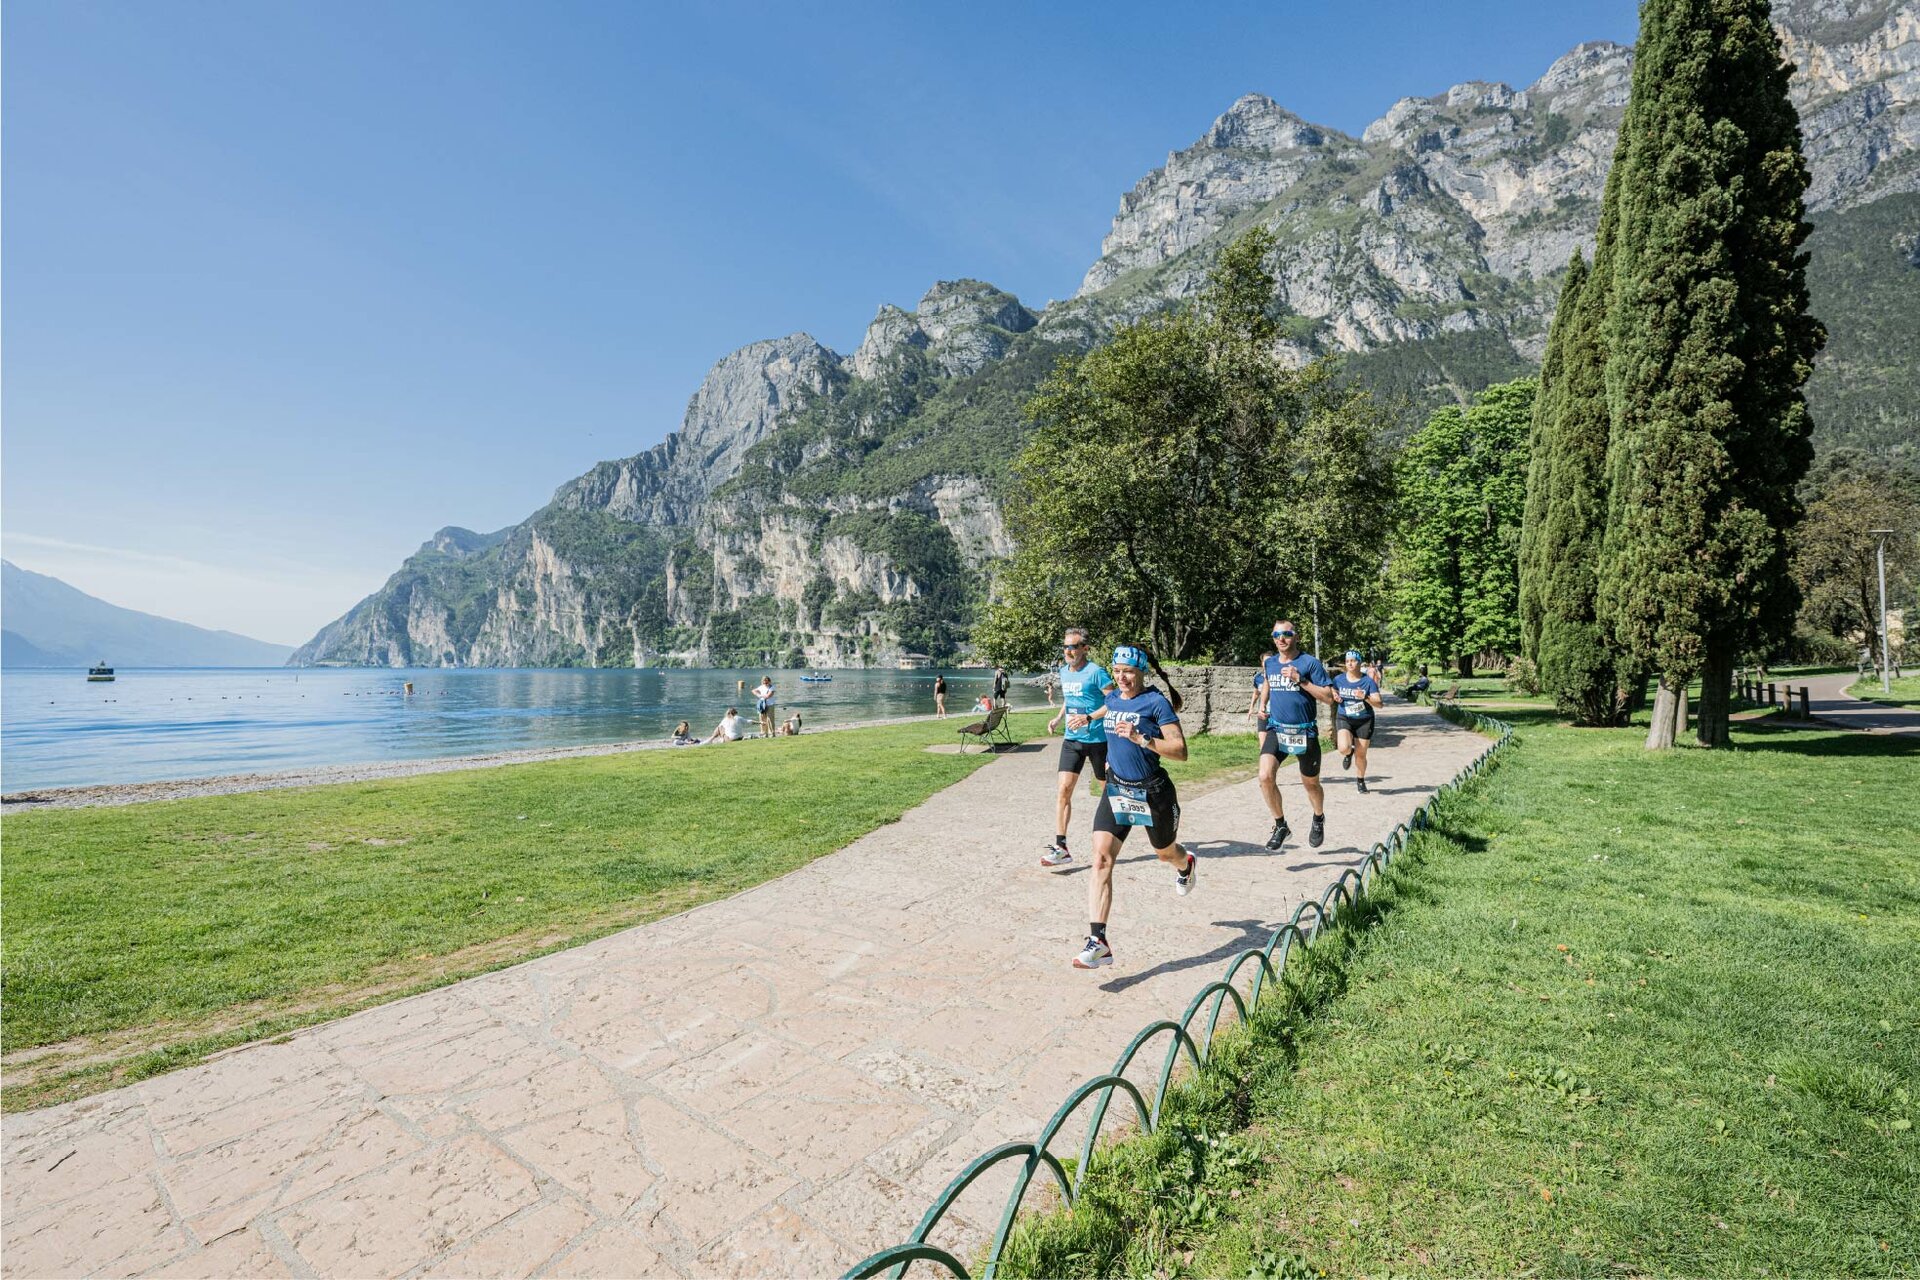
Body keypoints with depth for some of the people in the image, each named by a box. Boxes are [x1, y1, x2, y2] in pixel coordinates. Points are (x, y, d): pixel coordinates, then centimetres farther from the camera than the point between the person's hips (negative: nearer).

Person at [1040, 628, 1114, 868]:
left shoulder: (1096, 672, -14)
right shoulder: (1063, 672, 8)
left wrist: (1089, 718, -24)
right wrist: (1059, 718, 9)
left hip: (1097, 739, -5)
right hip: (1071, 740, 5)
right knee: (1064, 790, -6)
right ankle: (1060, 846, -5)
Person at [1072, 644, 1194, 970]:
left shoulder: (1156, 702, -15)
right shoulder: (1113, 699, 4)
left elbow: (1181, 751, -20)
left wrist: (1140, 738, -31)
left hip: (1153, 792, -4)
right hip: (1116, 790, 4)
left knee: (1165, 852, 21)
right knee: (1101, 859, -12)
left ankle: (1186, 865, 60)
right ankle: (1098, 941, -13)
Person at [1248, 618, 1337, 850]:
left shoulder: (1309, 662, -9)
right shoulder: (1269, 663, 6)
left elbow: (1328, 697, -12)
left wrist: (1301, 680, -21)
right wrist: (1261, 706, 14)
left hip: (1305, 732, -3)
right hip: (1276, 729, 3)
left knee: (1310, 784, 14)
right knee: (1265, 777, -18)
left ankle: (1319, 819, 45)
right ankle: (1280, 826, 1)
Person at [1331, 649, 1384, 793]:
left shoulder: (1368, 681, -8)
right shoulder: (1339, 679, -3)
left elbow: (1379, 703, -13)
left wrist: (1365, 697, -31)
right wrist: (1334, 696, -10)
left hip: (1364, 721, 0)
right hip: (1344, 718, 0)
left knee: (1361, 754, 6)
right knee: (1344, 748, -24)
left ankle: (1360, 780, 33)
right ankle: (1349, 753, 16)